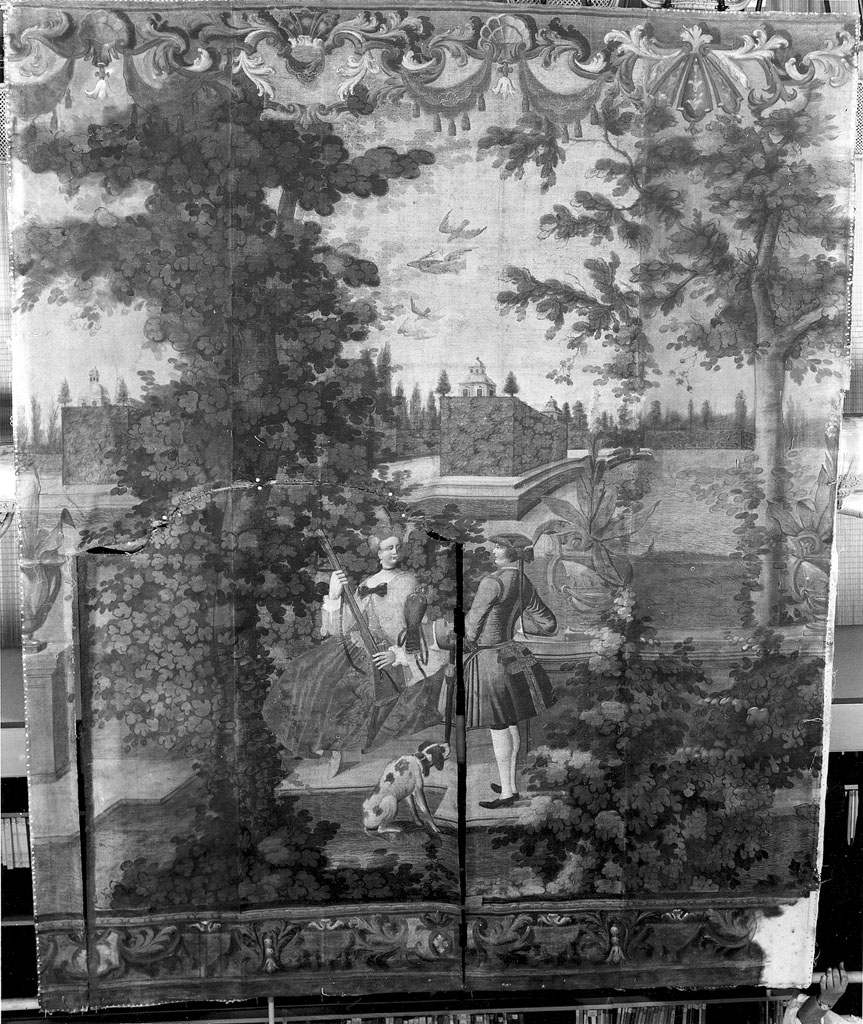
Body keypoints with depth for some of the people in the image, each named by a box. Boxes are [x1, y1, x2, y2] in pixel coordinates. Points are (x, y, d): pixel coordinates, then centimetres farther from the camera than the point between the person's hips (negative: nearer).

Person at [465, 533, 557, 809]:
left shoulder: (491, 582, -20)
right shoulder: (526, 586, 4)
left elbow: (472, 623, -12)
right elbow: (548, 625, 11)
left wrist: (471, 641, 9)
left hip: (488, 659, -8)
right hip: (510, 652, 8)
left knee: (498, 728, 2)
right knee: (510, 725, 17)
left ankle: (506, 793, 12)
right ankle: (511, 784, 29)